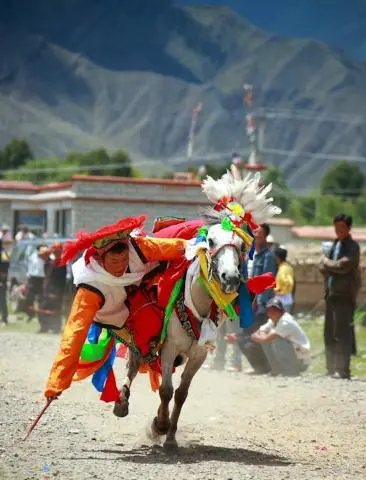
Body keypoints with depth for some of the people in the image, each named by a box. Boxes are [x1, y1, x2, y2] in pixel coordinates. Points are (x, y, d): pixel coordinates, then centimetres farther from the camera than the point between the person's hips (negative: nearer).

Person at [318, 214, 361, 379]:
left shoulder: (352, 247, -6)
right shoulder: (334, 244, 17)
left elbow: (343, 265, -20)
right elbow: (322, 266, 12)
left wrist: (326, 262, -4)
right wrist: (334, 269, -8)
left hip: (345, 295, -8)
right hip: (331, 293, 8)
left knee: (342, 333, -10)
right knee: (329, 333, 9)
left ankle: (342, 370, -10)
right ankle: (331, 368, 16)